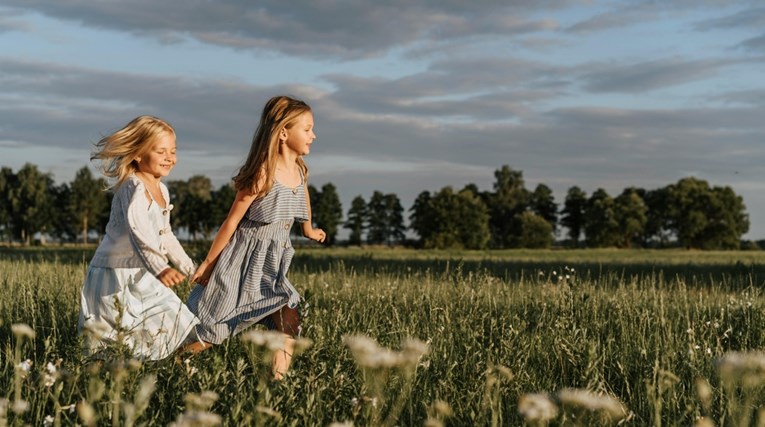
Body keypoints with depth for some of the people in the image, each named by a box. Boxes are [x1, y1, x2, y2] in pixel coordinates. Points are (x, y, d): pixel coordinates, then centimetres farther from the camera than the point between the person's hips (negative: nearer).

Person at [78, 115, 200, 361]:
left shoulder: (161, 190, 11)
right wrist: (160, 269, -49)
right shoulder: (134, 188, -18)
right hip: (116, 278, -9)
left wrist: (189, 268, 30)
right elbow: (139, 234, -35)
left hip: (140, 276, 9)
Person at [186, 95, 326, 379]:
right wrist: (207, 264, -9)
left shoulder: (300, 171, 1)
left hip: (273, 264, 7)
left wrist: (309, 230, 43)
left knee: (289, 324, -9)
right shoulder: (264, 174, -19)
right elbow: (232, 221, -14)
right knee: (209, 333, 1)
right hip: (242, 261, -6)